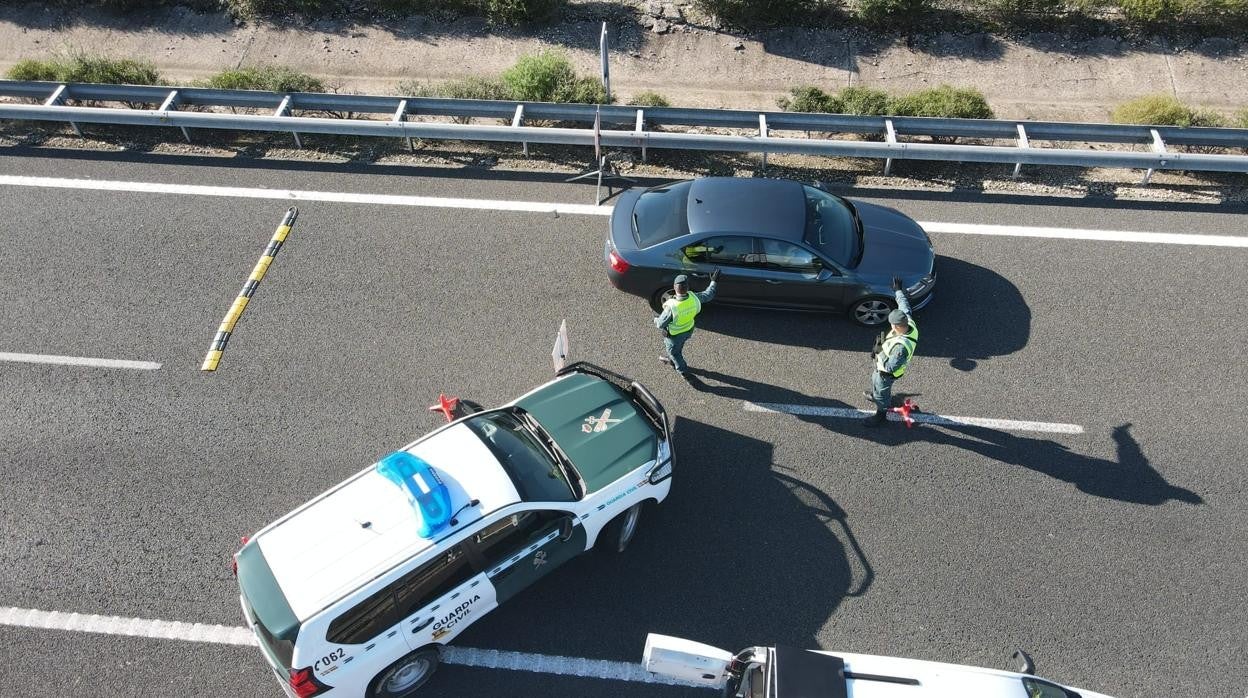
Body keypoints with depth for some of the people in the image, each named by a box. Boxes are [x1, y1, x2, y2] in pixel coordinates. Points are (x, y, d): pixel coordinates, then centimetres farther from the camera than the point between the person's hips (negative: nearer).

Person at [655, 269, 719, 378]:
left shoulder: (671, 307, -42)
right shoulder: (693, 298, -30)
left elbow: (661, 324, -28)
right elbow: (708, 295, -9)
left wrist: (656, 320, -4)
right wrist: (713, 281, 5)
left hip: (674, 335, -5)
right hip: (688, 330, 5)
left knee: (674, 351, 26)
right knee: (678, 346, 35)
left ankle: (684, 372, 48)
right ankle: (671, 361, 63)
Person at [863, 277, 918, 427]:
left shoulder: (902, 347, -47)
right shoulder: (909, 322, -25)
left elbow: (890, 367, -38)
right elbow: (904, 305, -6)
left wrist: (879, 351, -30)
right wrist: (898, 290, 6)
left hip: (887, 373, -8)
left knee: (881, 393, 19)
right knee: (875, 380, 35)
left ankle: (881, 415, 46)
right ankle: (876, 396, 64)